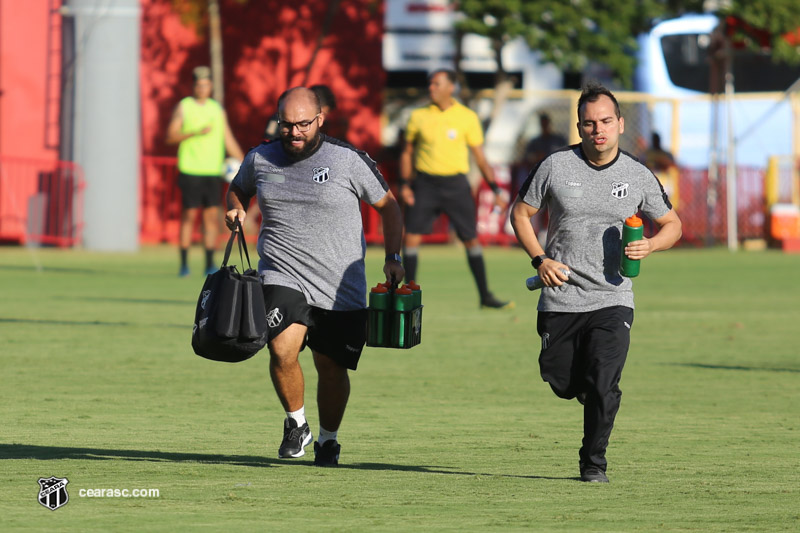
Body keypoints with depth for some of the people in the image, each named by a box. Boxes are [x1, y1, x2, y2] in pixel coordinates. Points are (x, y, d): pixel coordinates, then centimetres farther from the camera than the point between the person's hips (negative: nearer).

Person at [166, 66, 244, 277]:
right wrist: (196, 133, -17)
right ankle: (184, 264, 1)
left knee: (212, 216, 0)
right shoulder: (183, 107, 2)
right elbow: (170, 136, -5)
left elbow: (228, 140, 15)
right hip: (190, 170, -3)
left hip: (213, 172, 4)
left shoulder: (217, 109, 13)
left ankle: (209, 264, 3)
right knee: (189, 215, -4)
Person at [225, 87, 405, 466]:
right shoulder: (260, 159, 4)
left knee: (332, 370, 6)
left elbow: (387, 205, 8)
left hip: (341, 288, -1)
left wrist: (393, 257, -1)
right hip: (282, 278, 1)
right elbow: (238, 188, 26)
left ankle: (328, 438, 33)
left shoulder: (349, 160, -4)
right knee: (283, 350, -23)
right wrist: (235, 209, 4)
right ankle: (296, 422, 3)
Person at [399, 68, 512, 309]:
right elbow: (407, 152, 13)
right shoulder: (419, 116, 4)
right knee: (411, 237, -6)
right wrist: (405, 184, 2)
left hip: (455, 183, -1)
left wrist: (495, 189, -2)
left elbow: (480, 156, 4)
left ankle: (485, 295, 11)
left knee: (471, 239, 1)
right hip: (425, 183, 1)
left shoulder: (467, 117, 1)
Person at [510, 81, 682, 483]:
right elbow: (520, 213, 8)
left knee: (603, 386, -13)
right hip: (560, 296, 1)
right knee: (562, 384, 7)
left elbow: (672, 224, 12)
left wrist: (649, 246, -9)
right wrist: (539, 259, -5)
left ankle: (594, 461, 5)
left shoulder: (638, 176, 0)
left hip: (612, 299, -1)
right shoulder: (555, 167, -3)